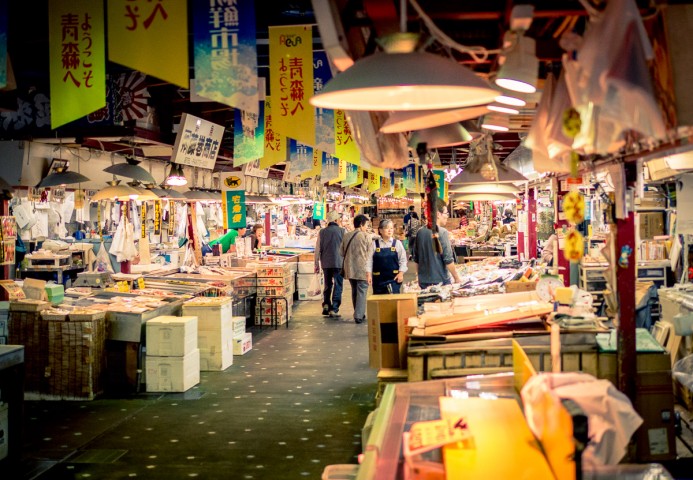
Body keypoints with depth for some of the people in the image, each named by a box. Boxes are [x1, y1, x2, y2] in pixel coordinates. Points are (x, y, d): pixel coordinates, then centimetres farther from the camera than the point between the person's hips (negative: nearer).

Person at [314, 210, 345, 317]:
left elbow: (318, 249, 4)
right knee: (337, 286, 3)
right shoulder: (342, 231, -5)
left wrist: (317, 264, 12)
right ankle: (334, 309, -2)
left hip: (326, 263, 3)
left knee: (327, 285, 18)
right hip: (339, 263, -3)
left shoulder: (322, 232, 2)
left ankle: (326, 305, 8)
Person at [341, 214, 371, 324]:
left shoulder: (346, 236, 4)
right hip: (362, 269, -5)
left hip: (349, 269, 5)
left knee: (354, 291, 17)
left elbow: (342, 253, 11)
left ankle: (358, 314, 24)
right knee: (362, 292, 0)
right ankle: (359, 316, -5)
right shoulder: (366, 236, -10)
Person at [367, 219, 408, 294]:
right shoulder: (374, 244, 2)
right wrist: (369, 275, -6)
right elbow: (369, 260, 1)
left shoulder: (397, 243, 5)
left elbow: (403, 260, 5)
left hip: (394, 278, 0)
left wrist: (401, 273, -4)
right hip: (378, 278, 0)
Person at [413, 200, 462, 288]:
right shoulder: (442, 232, -14)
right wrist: (457, 278, -6)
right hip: (440, 280, -6)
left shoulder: (420, 232, 4)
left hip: (423, 282, 6)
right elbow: (448, 260, -16)